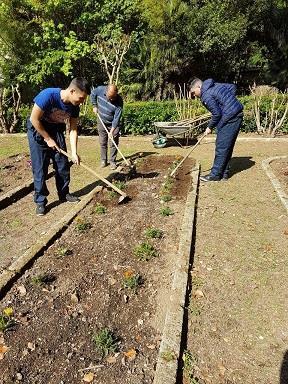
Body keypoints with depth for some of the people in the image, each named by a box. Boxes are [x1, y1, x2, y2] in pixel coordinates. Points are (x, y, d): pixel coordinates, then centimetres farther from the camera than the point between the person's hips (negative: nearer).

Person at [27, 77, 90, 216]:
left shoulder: (74, 106, -14)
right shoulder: (48, 95, -31)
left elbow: (73, 129, -7)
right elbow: (34, 119, -23)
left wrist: (74, 152, -13)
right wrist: (48, 139, -17)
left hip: (56, 130, 5)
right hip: (37, 129, -5)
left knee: (63, 164, 5)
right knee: (40, 167, -5)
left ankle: (64, 194, 22)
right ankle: (40, 201, 6)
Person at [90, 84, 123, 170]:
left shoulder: (119, 101, -27)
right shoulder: (100, 90, -19)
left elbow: (117, 118, -26)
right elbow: (92, 94, 4)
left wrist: (112, 130, -30)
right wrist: (95, 106, 0)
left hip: (113, 124, -2)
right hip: (101, 122, 3)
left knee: (114, 143, 0)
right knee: (102, 142, 9)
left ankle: (112, 161, 12)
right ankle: (103, 160, 20)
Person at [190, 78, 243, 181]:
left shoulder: (206, 96, -13)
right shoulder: (216, 85, 15)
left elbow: (217, 114, -13)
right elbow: (233, 87, 21)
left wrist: (210, 127, 0)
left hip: (229, 119, -10)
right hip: (237, 115, 10)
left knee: (221, 147, -4)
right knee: (227, 147, 13)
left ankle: (215, 175, 2)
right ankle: (224, 173, 20)